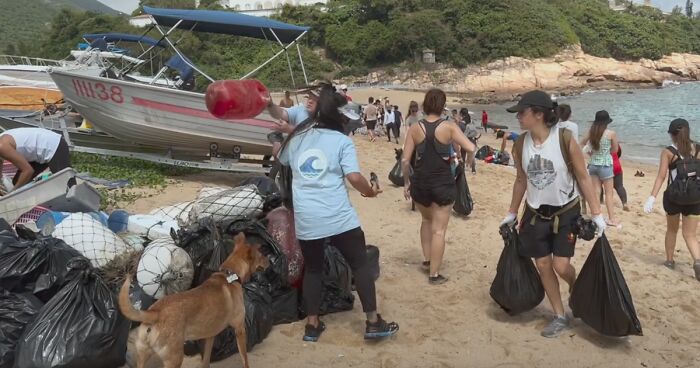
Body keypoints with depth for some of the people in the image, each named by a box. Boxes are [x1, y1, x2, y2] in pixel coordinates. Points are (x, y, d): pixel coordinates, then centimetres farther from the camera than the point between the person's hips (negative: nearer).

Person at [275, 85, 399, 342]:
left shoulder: (296, 138, 10)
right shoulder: (341, 141, -3)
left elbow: (282, 160, 30)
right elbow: (354, 177, -11)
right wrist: (370, 191, 7)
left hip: (305, 219, 4)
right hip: (339, 217, -4)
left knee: (312, 269, 18)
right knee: (360, 265, 8)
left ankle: (312, 325, 22)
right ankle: (373, 322, 12)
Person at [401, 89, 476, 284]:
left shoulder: (415, 129, -5)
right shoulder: (449, 127, -9)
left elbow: (405, 160, -6)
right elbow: (471, 148, -15)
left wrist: (406, 182, 7)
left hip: (420, 183, 3)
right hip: (443, 184, -3)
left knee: (427, 220, 30)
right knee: (439, 230, 6)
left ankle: (426, 259, 33)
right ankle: (434, 274, 12)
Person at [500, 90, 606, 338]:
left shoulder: (564, 140, -18)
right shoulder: (521, 144, -6)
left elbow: (583, 178, -10)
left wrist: (596, 214, -13)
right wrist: (512, 213, 12)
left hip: (566, 212, -4)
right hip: (536, 213, 4)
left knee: (561, 266, -6)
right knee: (543, 265, 6)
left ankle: (576, 289, 31)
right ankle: (560, 317, 24)